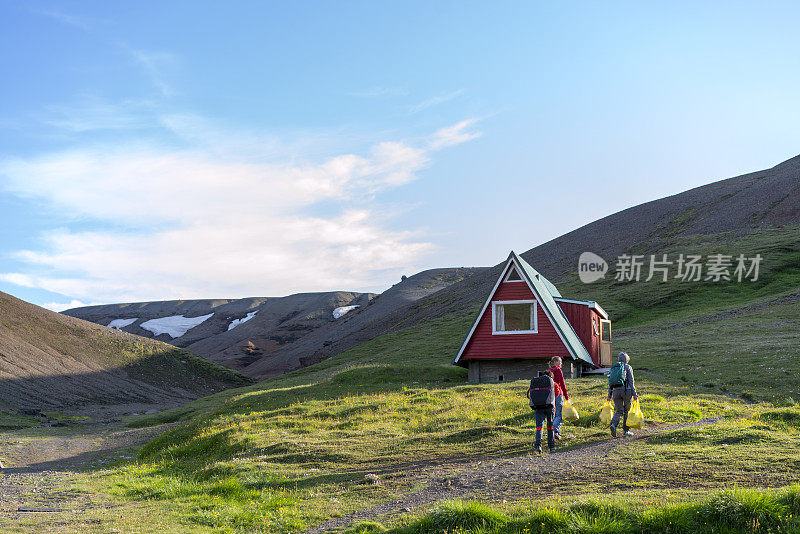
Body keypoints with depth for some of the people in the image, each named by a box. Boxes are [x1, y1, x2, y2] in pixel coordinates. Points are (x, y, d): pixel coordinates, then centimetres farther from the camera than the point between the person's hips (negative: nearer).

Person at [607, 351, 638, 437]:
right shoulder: (628, 367, 3)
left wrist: (609, 396, 19)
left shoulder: (613, 368, 17)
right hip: (626, 390, -4)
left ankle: (613, 424, -23)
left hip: (615, 391, 4)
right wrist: (634, 394, -6)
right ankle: (626, 431, 13)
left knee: (619, 411, 4)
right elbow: (631, 381, -5)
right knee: (627, 411, 11)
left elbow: (610, 383, 15)